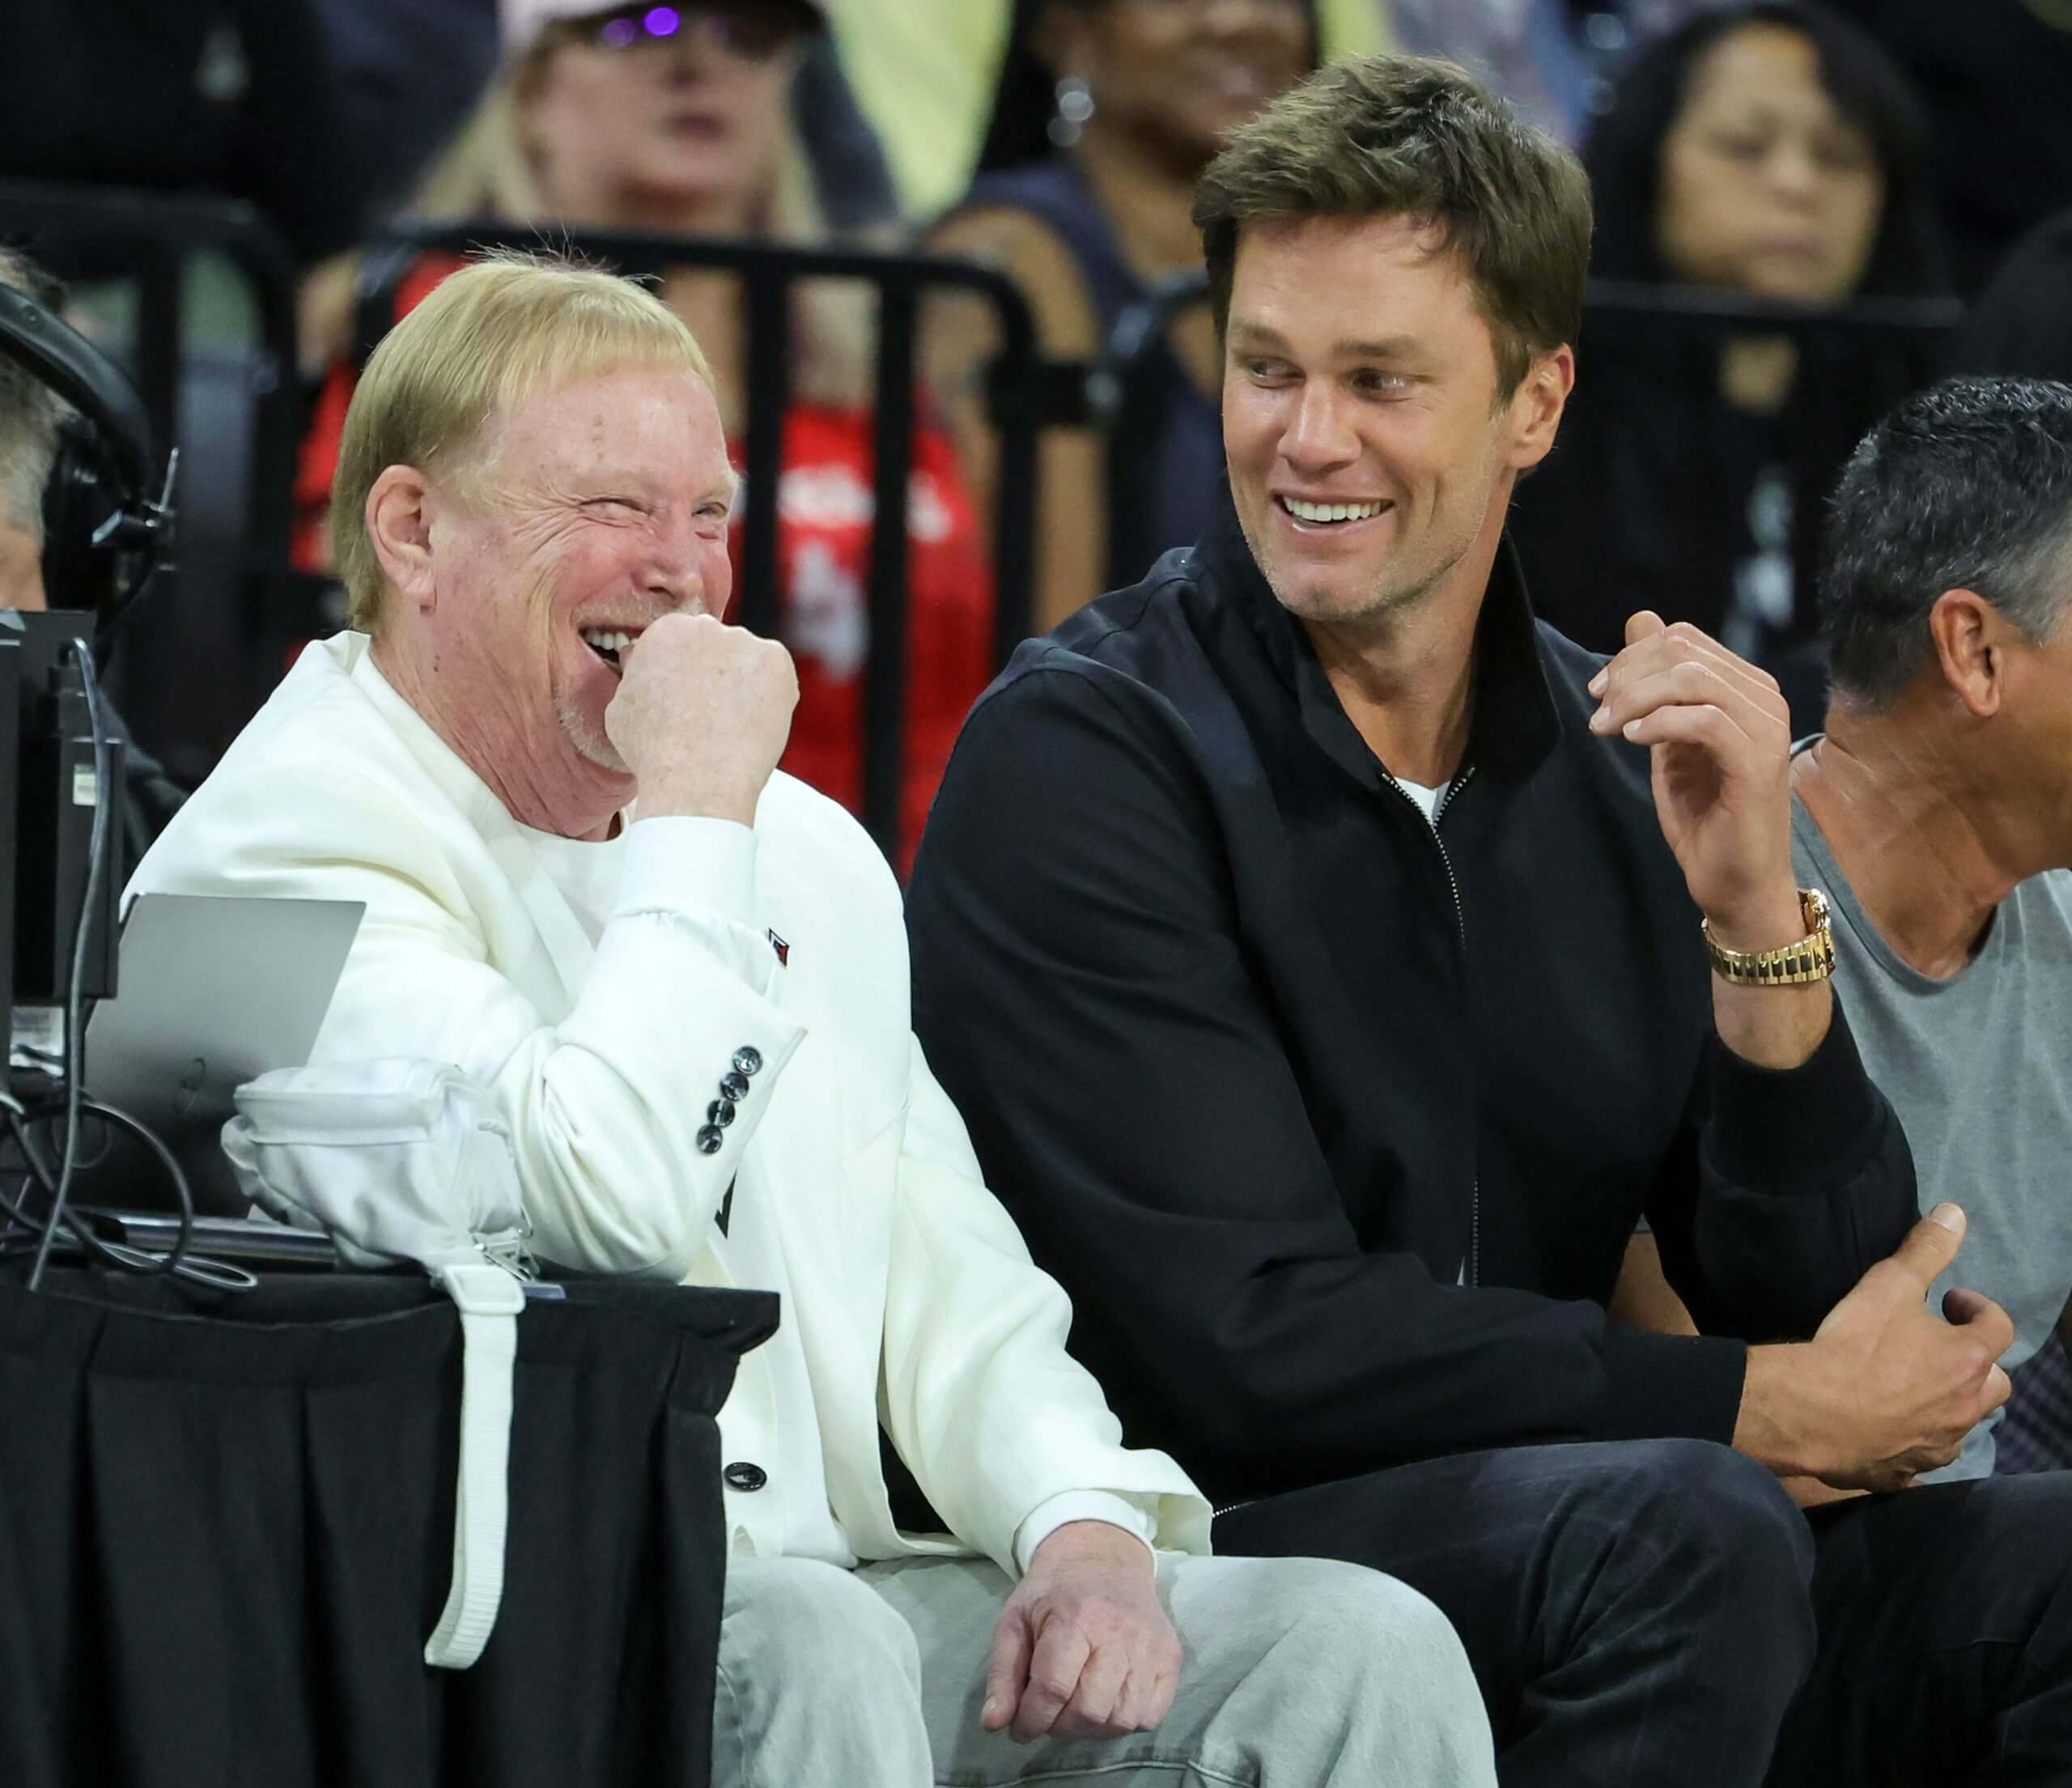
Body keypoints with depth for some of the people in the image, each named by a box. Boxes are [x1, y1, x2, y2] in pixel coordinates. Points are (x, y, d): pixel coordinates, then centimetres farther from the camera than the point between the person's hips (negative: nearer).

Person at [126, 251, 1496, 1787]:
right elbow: (608, 1205, -22)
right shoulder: (294, 847, -7)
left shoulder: (807, 855, 20)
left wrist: (1088, 1525, -1)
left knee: (1359, 1646, -13)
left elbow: (945, 1277, 19)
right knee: (812, 1649, -38)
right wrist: (696, 815, -12)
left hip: (830, 1591, 7)